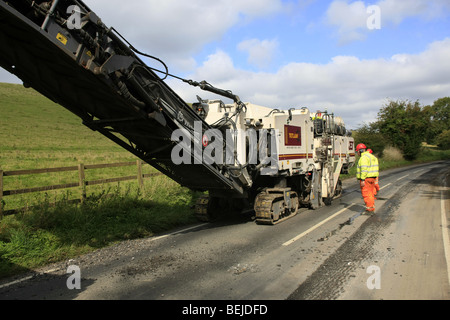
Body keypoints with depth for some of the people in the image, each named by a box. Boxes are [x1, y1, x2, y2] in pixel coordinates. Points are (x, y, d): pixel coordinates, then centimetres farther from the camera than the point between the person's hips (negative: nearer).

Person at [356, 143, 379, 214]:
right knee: (371, 193, 15)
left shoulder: (364, 157, -14)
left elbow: (364, 169, -22)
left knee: (366, 194, -6)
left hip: (366, 178, -10)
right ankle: (372, 208, 20)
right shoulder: (372, 156, 18)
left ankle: (369, 209, -5)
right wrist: (375, 179, 23)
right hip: (372, 177, 10)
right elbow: (374, 168, 20)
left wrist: (362, 180, -22)